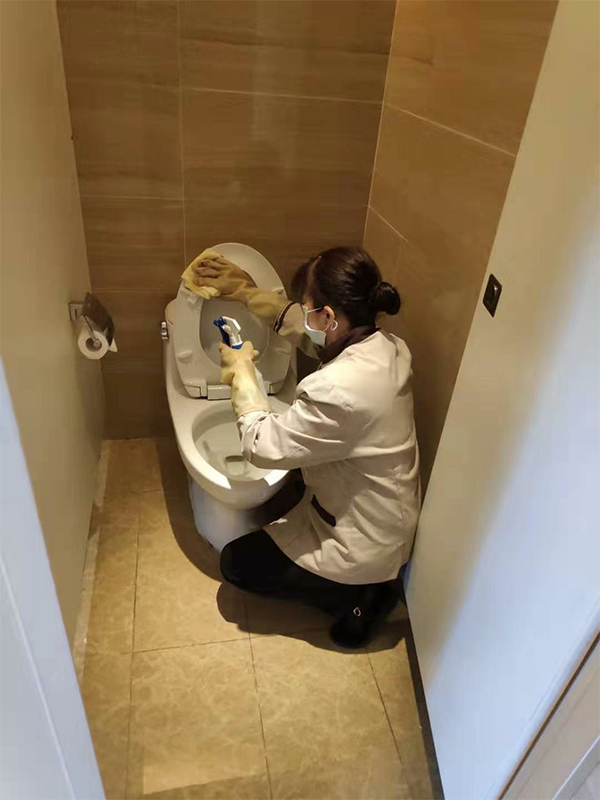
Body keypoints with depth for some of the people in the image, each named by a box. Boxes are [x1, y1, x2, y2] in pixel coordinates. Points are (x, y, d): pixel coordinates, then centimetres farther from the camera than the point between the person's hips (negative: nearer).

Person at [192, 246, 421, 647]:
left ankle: (355, 596, 7)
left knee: (237, 562, 10)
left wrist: (241, 369, -13)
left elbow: (263, 444, -24)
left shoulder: (338, 389, -37)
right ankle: (367, 584, 20)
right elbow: (306, 328, 8)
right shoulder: (386, 345, -10)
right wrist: (251, 294, 7)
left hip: (364, 549, -8)